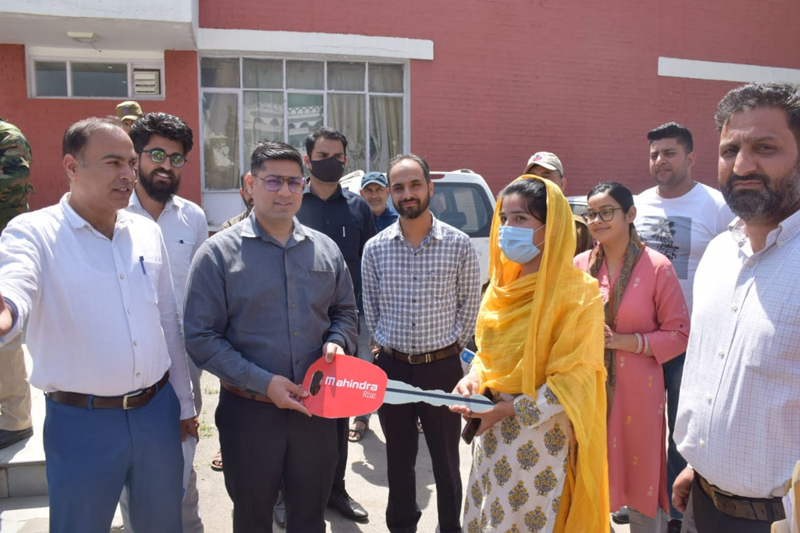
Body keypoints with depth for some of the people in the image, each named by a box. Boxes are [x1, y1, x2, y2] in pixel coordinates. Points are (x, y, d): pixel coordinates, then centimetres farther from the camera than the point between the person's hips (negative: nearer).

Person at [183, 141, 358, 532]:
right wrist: (262, 382, -17)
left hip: (315, 408, 3)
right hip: (250, 411, -3)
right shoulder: (219, 253, -7)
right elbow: (201, 337, -11)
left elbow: (345, 312, 15)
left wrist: (336, 342, -7)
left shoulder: (325, 249, 5)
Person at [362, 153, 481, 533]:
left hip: (442, 367, -2)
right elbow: (370, 308, 8)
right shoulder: (375, 248, -2)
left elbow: (469, 306, 0)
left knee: (446, 459, 12)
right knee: (399, 458, 17)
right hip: (392, 367, 2)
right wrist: (388, 345, 7)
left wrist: (452, 348, 1)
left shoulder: (459, 245, -7)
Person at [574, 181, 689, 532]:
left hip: (636, 390, -3)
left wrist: (623, 341, -16)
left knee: (641, 475, 9)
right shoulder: (580, 265, 3)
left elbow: (679, 334, -6)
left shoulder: (657, 267, -8)